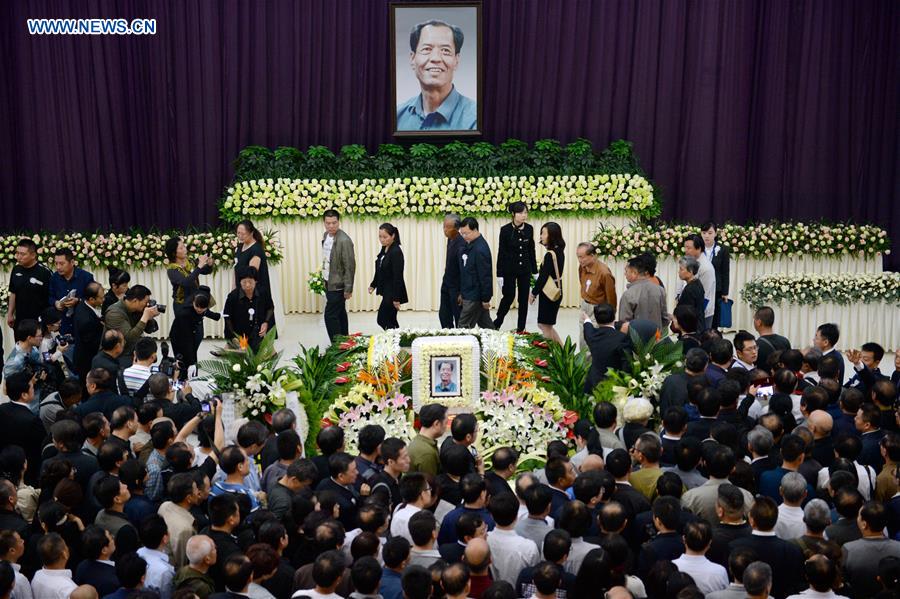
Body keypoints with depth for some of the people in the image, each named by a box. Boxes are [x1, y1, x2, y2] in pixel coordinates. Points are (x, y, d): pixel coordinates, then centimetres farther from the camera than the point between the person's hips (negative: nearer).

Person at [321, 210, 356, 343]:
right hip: (329, 283, 8)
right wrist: (324, 278, 15)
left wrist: (348, 289, -18)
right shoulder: (325, 236, 5)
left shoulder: (344, 240, -21)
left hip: (338, 285, -8)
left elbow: (349, 266, -19)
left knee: (330, 316, -9)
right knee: (340, 314, 17)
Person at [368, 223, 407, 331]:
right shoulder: (384, 249, 7)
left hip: (393, 293, -9)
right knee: (390, 320, 12)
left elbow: (398, 276, -20)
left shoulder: (396, 252, -19)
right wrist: (373, 285, 9)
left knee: (383, 320, -7)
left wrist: (396, 298, -20)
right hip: (386, 292, 9)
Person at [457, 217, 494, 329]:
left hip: (474, 297, -9)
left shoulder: (480, 249, -23)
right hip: (469, 293, 9)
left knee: (464, 327, -4)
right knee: (485, 325, 15)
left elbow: (485, 276, -21)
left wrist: (485, 299, -17)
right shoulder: (469, 244, 7)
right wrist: (462, 293, 18)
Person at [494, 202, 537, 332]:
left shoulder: (529, 229, 1)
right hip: (509, 270, -3)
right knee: (508, 296, -3)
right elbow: (501, 253, -8)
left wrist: (535, 271, 10)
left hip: (525, 269, 4)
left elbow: (531, 250, 9)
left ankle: (521, 328, 15)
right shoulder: (505, 230, -10)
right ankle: (496, 324, 18)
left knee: (524, 298, 5)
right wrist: (499, 274, -9)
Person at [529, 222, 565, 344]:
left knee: (545, 326, 5)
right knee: (543, 324, 20)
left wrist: (533, 293, -8)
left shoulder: (550, 255, -21)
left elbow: (543, 277, -20)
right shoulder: (559, 251, 6)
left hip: (549, 293, -9)